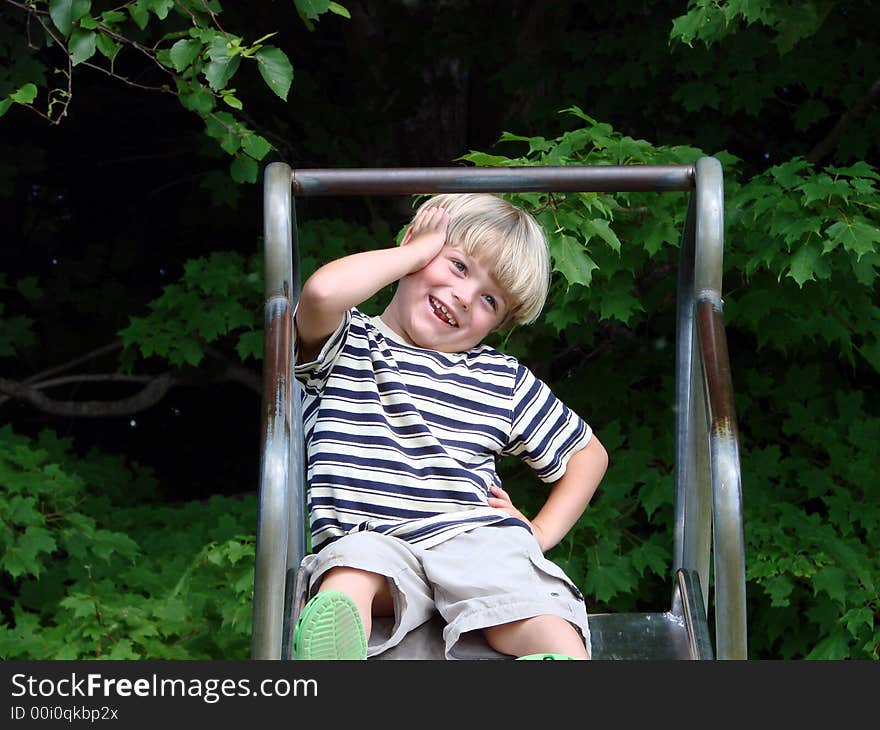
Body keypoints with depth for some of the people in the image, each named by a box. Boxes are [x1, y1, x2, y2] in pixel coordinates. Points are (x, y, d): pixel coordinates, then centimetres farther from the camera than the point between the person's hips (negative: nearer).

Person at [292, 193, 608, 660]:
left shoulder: (504, 380, 22)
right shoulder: (346, 346, 12)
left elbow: (587, 452, 34)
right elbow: (322, 293, -14)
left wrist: (542, 530, 16)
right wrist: (418, 249, 2)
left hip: (478, 538, 3)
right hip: (368, 541, -3)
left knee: (546, 627, -29)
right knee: (349, 575, -39)